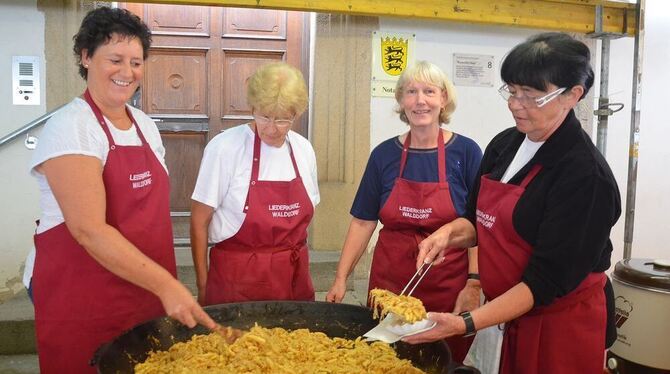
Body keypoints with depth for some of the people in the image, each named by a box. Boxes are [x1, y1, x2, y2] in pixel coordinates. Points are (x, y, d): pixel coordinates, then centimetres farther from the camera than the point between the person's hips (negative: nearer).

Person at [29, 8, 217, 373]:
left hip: (148, 292, 6)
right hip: (80, 300, -6)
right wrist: (166, 285, -29)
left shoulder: (146, 126, 7)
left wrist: (168, 284, 9)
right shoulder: (69, 127, -14)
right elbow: (90, 229, -24)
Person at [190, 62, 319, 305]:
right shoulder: (224, 147, -12)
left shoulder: (304, 150, 3)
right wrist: (203, 284, -6)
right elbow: (199, 220, -8)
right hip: (237, 278, -4)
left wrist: (296, 261, 12)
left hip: (294, 277, 4)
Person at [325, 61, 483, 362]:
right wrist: (341, 278, -1)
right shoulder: (384, 154, 1)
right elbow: (363, 222, 4)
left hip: (448, 286, -2)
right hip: (390, 282, 2)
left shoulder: (465, 152, -5)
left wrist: (474, 283, -12)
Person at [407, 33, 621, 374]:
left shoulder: (586, 176, -22)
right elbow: (480, 221, 10)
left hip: (560, 327, -6)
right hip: (514, 319, 6)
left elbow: (547, 280, -24)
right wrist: (449, 233, -11)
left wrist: (465, 324, -31)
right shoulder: (505, 145, -1)